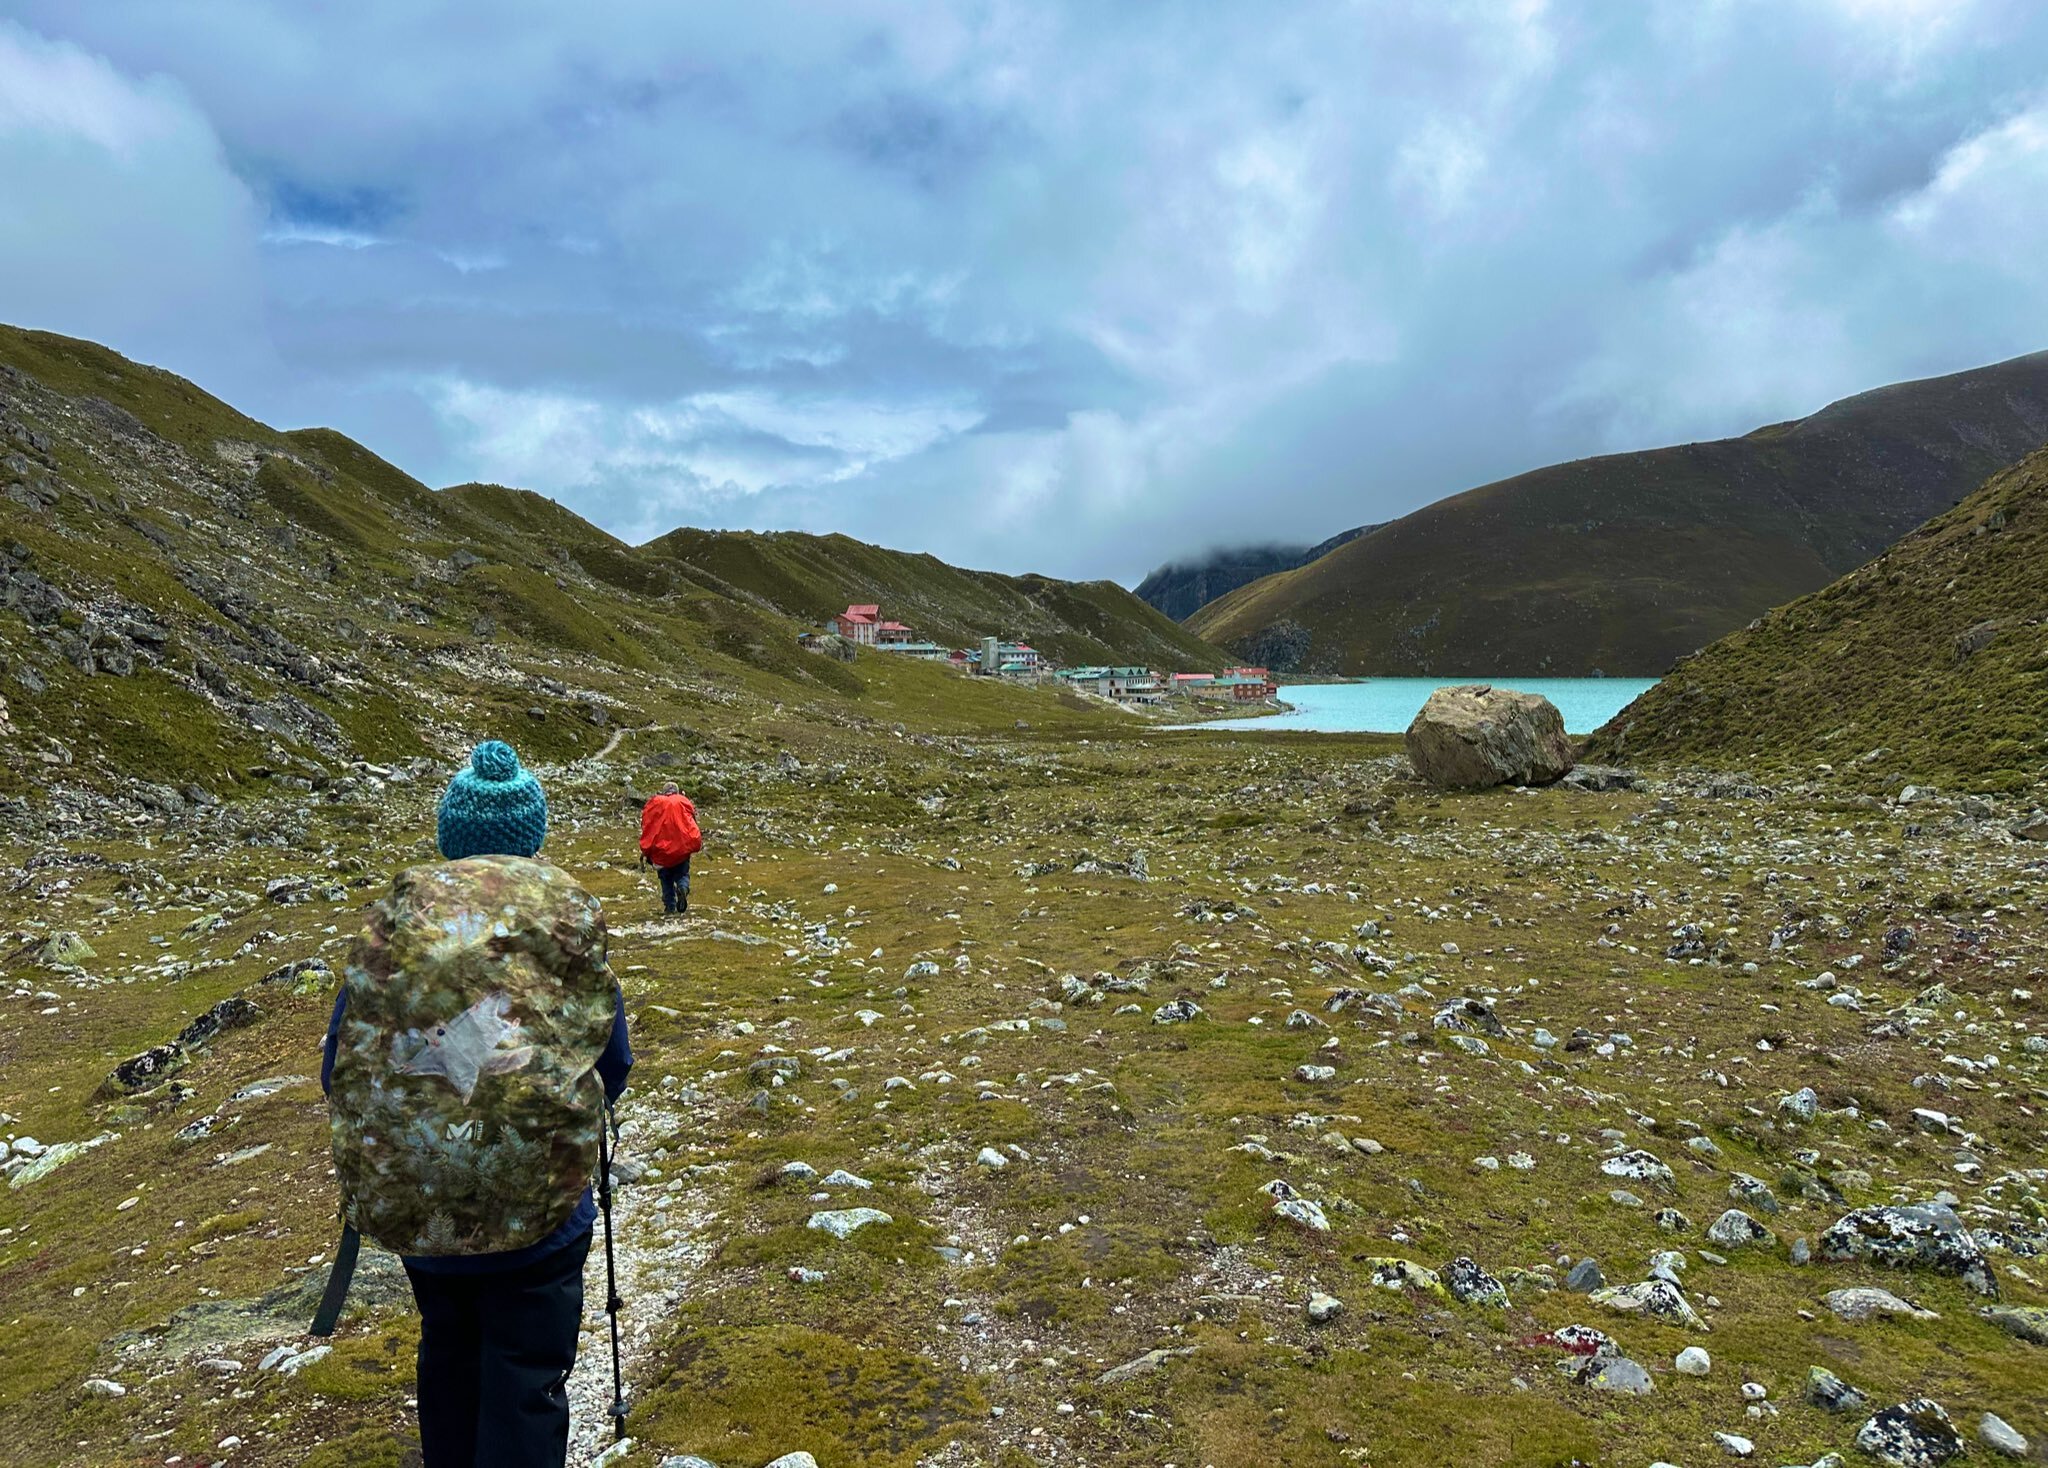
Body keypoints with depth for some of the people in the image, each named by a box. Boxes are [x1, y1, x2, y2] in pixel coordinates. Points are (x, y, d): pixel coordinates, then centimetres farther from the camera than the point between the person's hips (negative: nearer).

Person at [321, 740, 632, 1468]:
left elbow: (336, 1069, 3)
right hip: (539, 1199, -3)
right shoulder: (567, 916, -6)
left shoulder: (397, 918, -2)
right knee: (526, 1382, 7)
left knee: (447, 1354, 26)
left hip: (412, 1199, 4)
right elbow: (613, 1065, -1)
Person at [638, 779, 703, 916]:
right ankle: (683, 888, -20)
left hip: (661, 849, 0)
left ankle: (670, 906, 5)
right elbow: (692, 823, 3)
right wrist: (696, 844, 8)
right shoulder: (683, 802, 8)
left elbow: (645, 827, 7)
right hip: (682, 848, 0)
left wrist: (645, 851, 12)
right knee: (682, 874, 12)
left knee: (666, 879, 13)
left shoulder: (654, 804, 7)